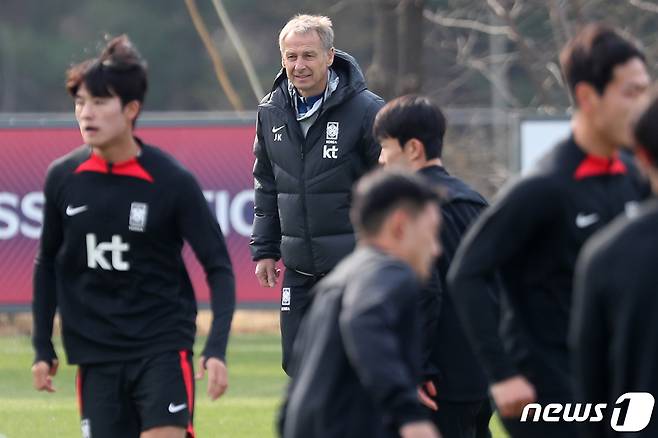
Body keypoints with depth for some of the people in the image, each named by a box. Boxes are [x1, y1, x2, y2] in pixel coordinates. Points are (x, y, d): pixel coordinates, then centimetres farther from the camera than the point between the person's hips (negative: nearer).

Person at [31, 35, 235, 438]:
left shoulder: (172, 182, -10)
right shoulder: (63, 178, 0)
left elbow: (219, 268, -6)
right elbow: (48, 263, 14)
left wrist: (216, 349, -18)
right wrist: (43, 348, 11)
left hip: (162, 348, -3)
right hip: (96, 355, 3)